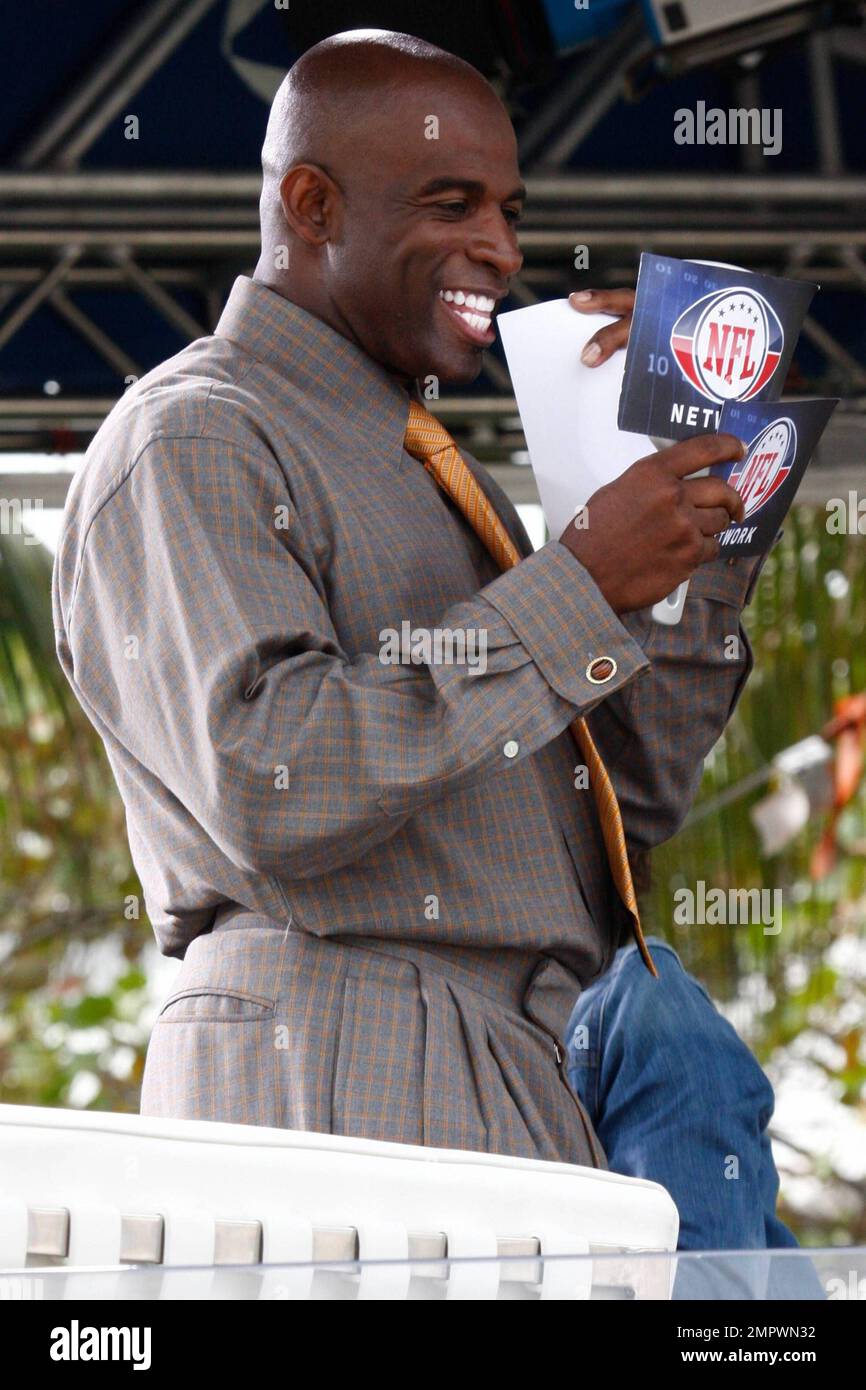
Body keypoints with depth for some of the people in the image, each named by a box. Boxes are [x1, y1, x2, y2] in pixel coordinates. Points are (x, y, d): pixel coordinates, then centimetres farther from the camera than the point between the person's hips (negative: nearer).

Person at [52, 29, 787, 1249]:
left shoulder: (430, 468, 24)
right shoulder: (190, 445, -4)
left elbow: (638, 791, 21)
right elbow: (268, 792, -20)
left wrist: (689, 526, 9)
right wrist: (578, 589, -17)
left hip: (527, 1101, 8)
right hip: (332, 1096, -8)